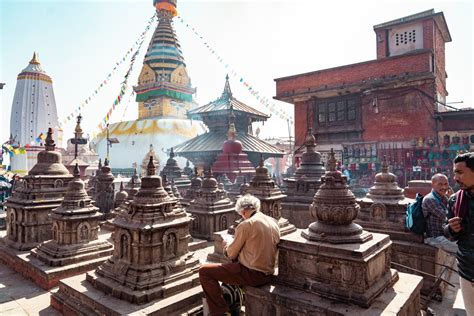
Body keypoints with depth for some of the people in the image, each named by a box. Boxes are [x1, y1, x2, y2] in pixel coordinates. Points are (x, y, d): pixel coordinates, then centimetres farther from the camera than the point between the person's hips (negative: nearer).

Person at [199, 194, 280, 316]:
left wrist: (227, 244, 14)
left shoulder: (246, 225, -17)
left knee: (204, 271, -4)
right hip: (268, 273, 9)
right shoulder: (273, 222, 5)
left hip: (253, 275, -8)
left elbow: (231, 254, -7)